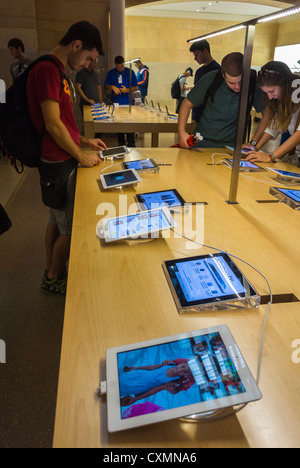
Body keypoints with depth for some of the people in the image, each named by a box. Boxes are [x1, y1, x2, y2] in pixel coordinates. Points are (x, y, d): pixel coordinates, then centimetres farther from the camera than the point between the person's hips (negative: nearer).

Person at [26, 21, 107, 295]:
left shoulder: (55, 71, 16)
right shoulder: (48, 70, -17)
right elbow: (52, 124, -21)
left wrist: (82, 140, 14)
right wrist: (81, 155, -12)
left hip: (58, 161, 10)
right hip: (59, 164, -10)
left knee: (57, 219, 19)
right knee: (70, 229, 2)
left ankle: (51, 272, 35)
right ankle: (54, 279, 22)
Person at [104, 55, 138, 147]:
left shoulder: (130, 72, 4)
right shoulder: (111, 73, 7)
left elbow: (135, 88, 5)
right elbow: (105, 87, 8)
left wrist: (127, 90, -14)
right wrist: (112, 87, -13)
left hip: (128, 102, -2)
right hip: (116, 103, 2)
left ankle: (131, 145, 4)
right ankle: (121, 144, 16)